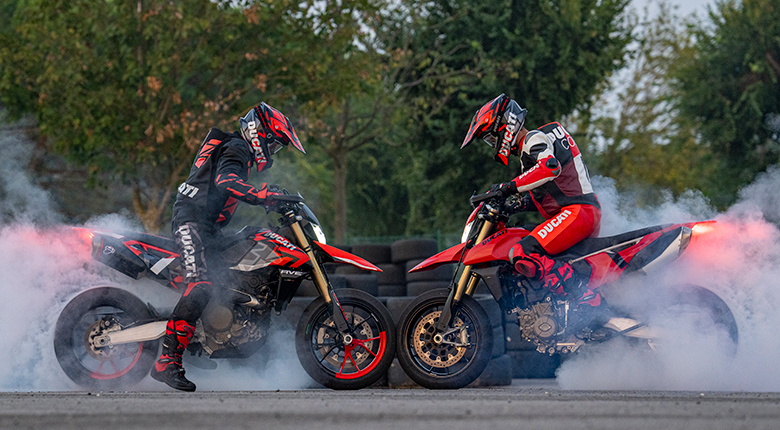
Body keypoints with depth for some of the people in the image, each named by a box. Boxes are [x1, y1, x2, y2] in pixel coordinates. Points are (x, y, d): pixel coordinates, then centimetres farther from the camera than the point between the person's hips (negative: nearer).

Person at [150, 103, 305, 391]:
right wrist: (265, 196, -37)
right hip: (192, 223, -11)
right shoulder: (236, 148, -6)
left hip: (207, 227, 11)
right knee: (199, 287, -27)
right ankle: (167, 361, -35)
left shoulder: (240, 151, 27)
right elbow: (226, 181, -26)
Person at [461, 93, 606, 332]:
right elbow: (544, 195, 31)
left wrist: (512, 186, -29)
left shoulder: (535, 139, -6)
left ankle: (587, 300, -32)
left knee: (524, 254, -27)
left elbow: (550, 167, -28)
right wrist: (519, 204, 16)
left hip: (578, 211, -11)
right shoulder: (528, 150, 26)